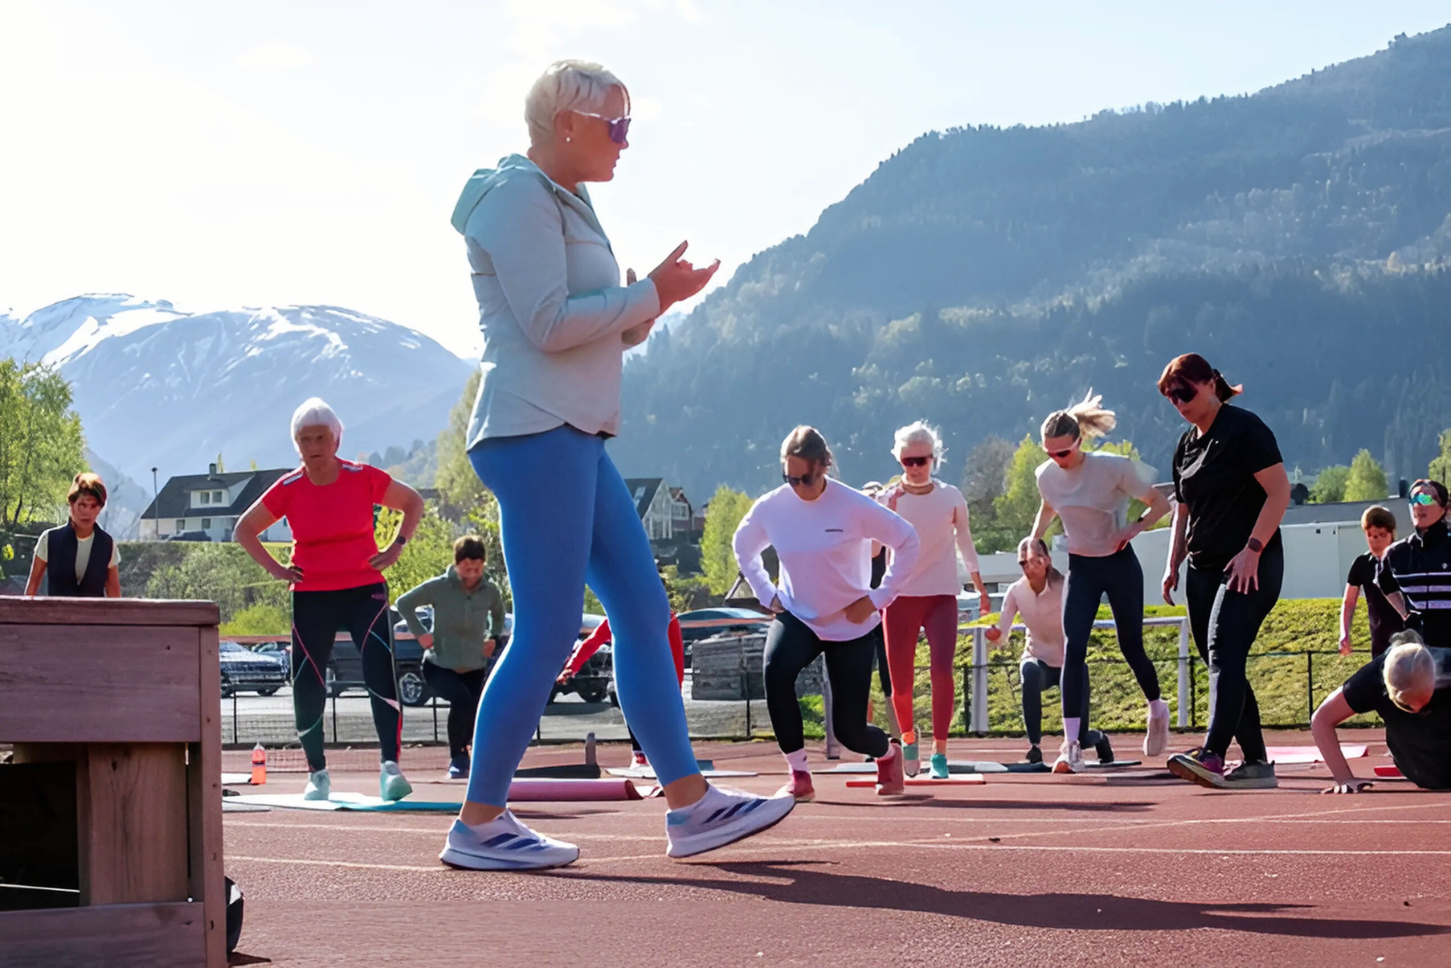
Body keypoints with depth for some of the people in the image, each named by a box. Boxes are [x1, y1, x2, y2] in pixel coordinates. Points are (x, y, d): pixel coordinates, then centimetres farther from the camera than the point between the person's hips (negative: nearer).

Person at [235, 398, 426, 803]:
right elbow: (244, 529, 10)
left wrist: (396, 548, 1)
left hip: (364, 591, -1)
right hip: (311, 598, 2)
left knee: (381, 671, -21)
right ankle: (317, 774, 20)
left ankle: (390, 767, -26)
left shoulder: (363, 478, -4)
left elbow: (413, 503, 11)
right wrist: (274, 568, 0)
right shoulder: (288, 489, -2)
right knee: (307, 689, 2)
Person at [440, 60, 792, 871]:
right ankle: (480, 825, -2)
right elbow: (548, 323, -17)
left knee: (644, 612, 7)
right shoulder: (520, 195, -8)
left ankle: (692, 806, 8)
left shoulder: (565, 202, 22)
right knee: (549, 632, -9)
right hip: (535, 433, -10)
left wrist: (651, 302, 6)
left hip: (575, 439, 10)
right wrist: (647, 294, -8)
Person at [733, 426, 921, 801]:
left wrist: (878, 598, -9)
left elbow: (907, 541, -7)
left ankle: (889, 752, 37)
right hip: (796, 617, 2)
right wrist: (768, 595, 2)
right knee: (776, 672, -33)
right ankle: (799, 775, -20)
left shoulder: (854, 506, -18)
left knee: (849, 730, -2)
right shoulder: (770, 507, -9)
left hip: (852, 625, -2)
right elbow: (743, 547, 12)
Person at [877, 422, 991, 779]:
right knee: (899, 676, 2)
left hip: (941, 595, 0)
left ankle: (939, 752, -8)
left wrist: (980, 587, 18)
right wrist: (891, 506, -26)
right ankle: (908, 736, 31)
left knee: (942, 669, -15)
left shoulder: (951, 498, 3)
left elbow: (965, 543, 14)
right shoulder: (890, 499, -1)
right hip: (900, 595, 0)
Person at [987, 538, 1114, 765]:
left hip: (1069, 662, -1)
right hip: (1038, 659, 1)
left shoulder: (1063, 587, -19)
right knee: (1029, 673, -39)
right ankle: (1034, 746, -26)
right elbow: (1001, 633, -16)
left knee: (1080, 737, -6)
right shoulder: (1016, 591, -11)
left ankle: (1099, 739, 36)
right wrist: (993, 634, -39)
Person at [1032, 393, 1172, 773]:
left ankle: (1157, 709, 40)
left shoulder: (1113, 468, -19)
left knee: (1131, 647, 7)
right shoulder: (1047, 475, -6)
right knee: (1073, 648, -14)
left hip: (1119, 564, -3)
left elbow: (1160, 504, -10)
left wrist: (1131, 530, -22)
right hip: (1080, 569, 3)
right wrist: (1033, 540, 3)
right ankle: (1071, 744, -17)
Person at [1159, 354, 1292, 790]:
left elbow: (1279, 491, -13)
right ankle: (1256, 763, 13)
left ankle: (1212, 755, -34)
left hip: (1251, 565, -8)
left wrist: (1252, 550, -20)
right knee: (1221, 664, 7)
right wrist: (1173, 563, 13)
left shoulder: (1244, 428, -7)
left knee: (1224, 653, -22)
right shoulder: (1186, 445, 16)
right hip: (1203, 569, 9)